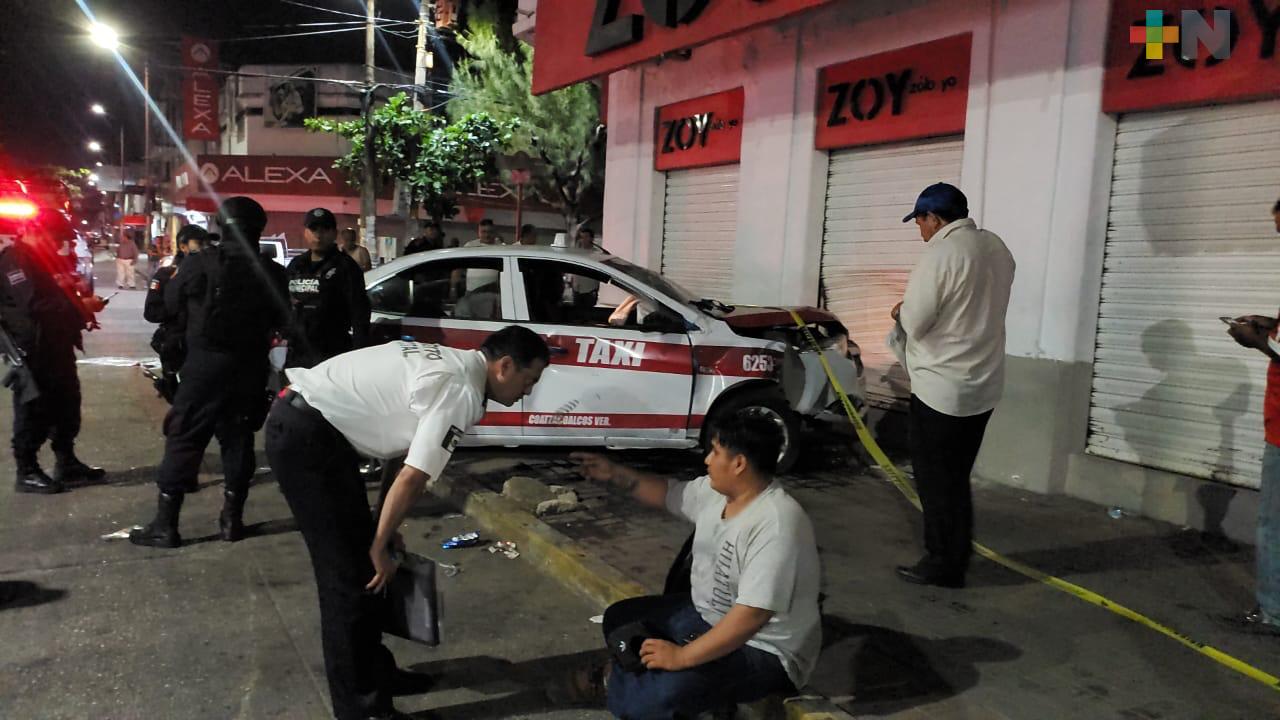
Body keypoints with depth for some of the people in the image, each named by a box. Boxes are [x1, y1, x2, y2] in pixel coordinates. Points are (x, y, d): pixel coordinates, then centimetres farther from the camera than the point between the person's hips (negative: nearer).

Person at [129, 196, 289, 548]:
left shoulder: (200, 263, -10)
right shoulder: (269, 270, -5)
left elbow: (171, 303, 5)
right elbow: (280, 318, 7)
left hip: (205, 363, -2)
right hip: (250, 367, 3)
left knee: (184, 439, 3)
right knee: (238, 440, 12)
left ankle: (165, 524, 4)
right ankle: (232, 519, 16)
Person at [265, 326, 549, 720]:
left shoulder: (450, 364, 13)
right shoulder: (461, 392, -17)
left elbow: (409, 469, 17)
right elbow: (412, 479, -17)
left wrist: (386, 531, 20)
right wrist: (380, 548, -5)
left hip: (312, 424, 10)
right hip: (304, 435, -10)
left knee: (360, 559, 17)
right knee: (352, 573, -3)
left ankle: (374, 671, 32)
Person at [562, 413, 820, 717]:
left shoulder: (777, 525, -32)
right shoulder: (715, 491, -4)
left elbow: (753, 614, -36)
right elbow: (670, 493, 16)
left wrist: (682, 657, -32)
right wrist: (614, 473, 7)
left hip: (764, 652, -9)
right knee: (621, 618, 14)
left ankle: (613, 682, 3)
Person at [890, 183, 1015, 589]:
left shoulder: (941, 254, -19)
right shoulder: (996, 247, 8)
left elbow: (914, 323, -17)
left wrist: (900, 312, 4)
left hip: (941, 388, -8)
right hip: (984, 384, 8)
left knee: (935, 480, 3)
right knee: (956, 478, 17)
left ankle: (943, 564, 11)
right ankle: (956, 557, 26)